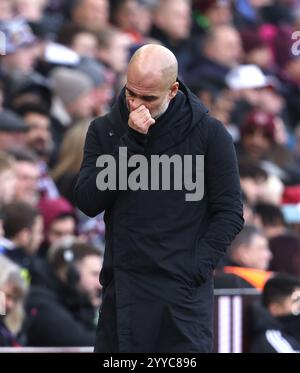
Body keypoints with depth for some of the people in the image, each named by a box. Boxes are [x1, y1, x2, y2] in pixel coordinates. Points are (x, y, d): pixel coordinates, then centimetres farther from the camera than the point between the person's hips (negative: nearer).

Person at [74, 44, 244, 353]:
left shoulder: (208, 133, 0)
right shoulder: (105, 130, 7)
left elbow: (230, 212, 2)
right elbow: (88, 202, -5)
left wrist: (197, 266, -10)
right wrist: (130, 142, -11)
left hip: (183, 292, -3)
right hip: (122, 289, 3)